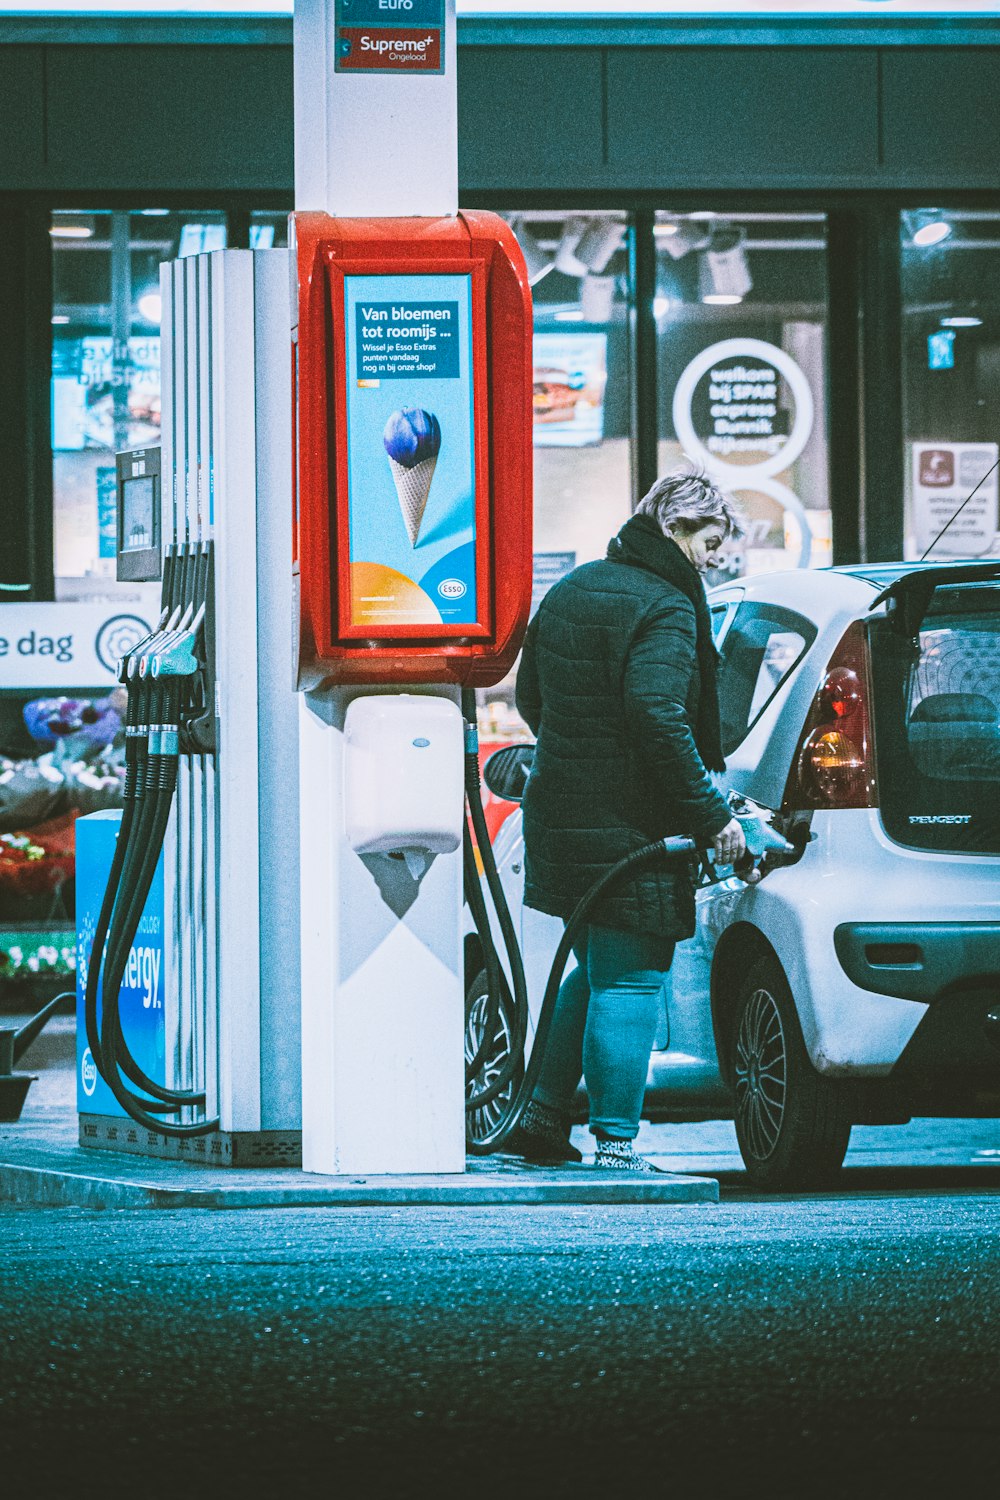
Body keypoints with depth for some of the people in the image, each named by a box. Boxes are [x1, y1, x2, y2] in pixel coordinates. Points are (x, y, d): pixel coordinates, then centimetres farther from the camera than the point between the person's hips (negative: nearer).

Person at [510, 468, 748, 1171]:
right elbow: (659, 717, -25)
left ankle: (545, 1119, 24)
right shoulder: (664, 609, -14)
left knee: (596, 973, 21)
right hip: (630, 825, -9)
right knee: (630, 981, -4)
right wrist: (711, 815, -22)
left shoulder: (570, 591, 14)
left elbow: (531, 697, 21)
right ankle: (615, 1142, -6)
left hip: (561, 815, 9)